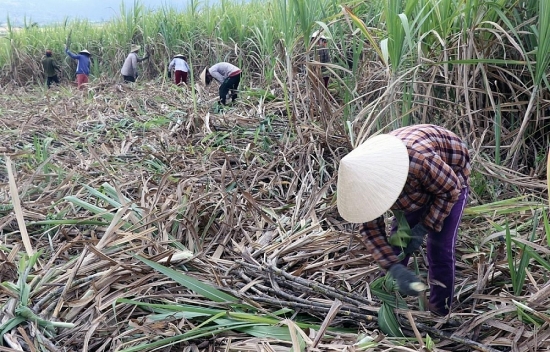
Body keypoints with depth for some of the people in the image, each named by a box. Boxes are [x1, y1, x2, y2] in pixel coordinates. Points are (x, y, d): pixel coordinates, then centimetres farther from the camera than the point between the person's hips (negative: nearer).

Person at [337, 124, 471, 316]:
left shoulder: (419, 159, -46)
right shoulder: (363, 180, -28)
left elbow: (450, 190, -26)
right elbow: (371, 229, -20)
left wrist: (422, 229, -27)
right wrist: (395, 269, -31)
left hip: (451, 176, -4)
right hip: (414, 184, 5)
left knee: (440, 245, -11)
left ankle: (440, 312, 9)